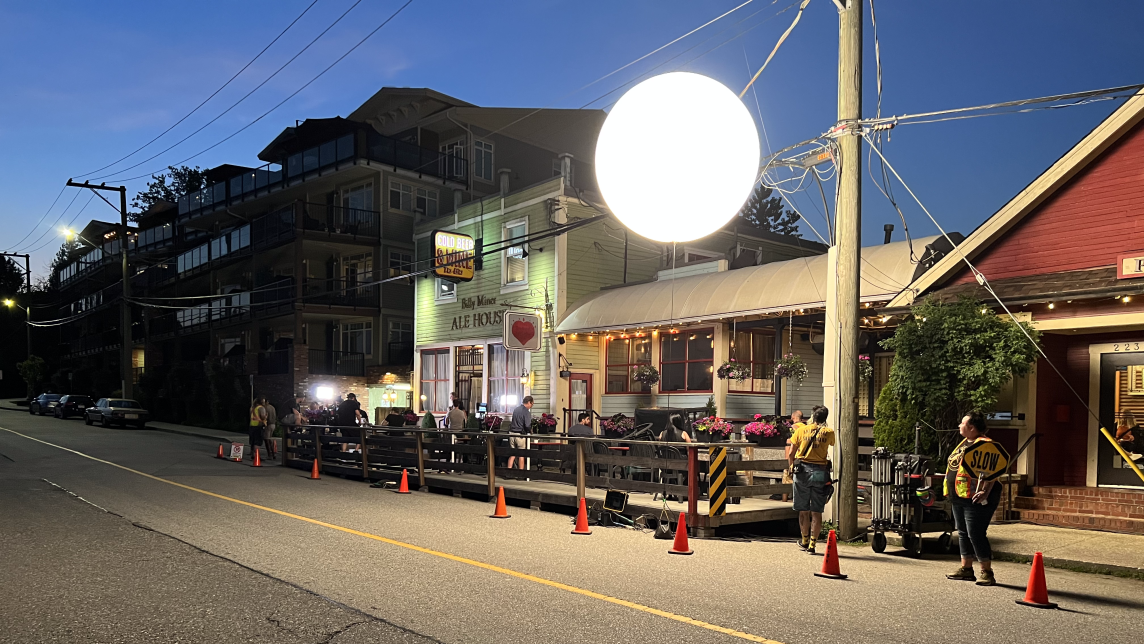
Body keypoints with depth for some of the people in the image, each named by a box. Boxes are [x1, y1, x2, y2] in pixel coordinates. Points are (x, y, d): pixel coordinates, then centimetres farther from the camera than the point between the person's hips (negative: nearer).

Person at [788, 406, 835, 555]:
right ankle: (812, 544, 4)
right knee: (817, 512, 5)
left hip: (802, 471, 1)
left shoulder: (802, 430, 4)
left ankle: (805, 541, 26)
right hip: (820, 472, -1)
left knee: (804, 510, 12)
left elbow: (791, 454, 3)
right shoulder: (828, 432, 3)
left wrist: (792, 468, 16)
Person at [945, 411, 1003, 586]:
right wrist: (950, 490, 21)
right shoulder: (964, 443, 16)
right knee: (963, 533, 14)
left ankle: (987, 573, 1)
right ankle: (966, 569, 23)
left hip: (975, 499, -10)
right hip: (959, 498, 10)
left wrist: (985, 492, -31)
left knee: (976, 534, -8)